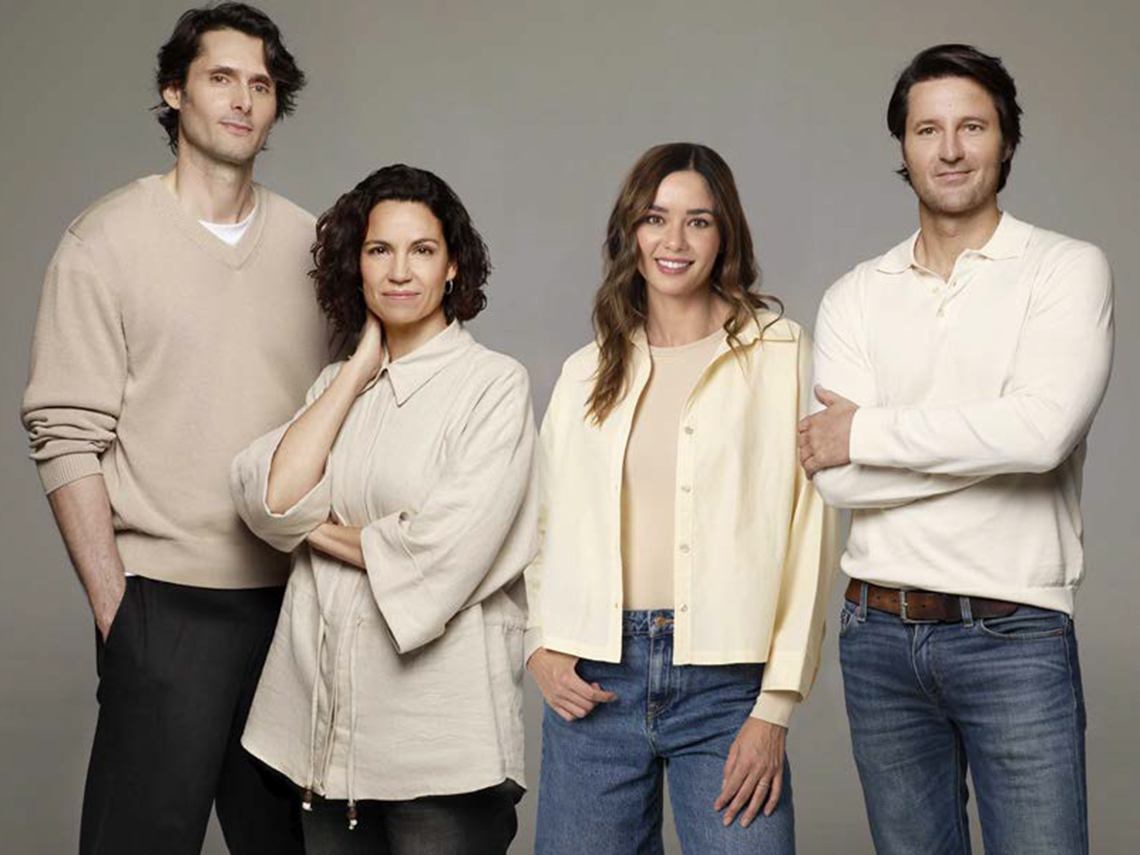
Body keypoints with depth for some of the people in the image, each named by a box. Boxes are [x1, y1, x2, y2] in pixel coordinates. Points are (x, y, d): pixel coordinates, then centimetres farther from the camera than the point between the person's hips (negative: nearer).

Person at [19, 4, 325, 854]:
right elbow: (67, 438, -7)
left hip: (296, 594, 4)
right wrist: (114, 606, -11)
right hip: (168, 601, -4)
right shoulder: (107, 240, -3)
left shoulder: (309, 242, 10)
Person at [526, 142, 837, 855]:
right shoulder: (587, 372, 12)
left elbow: (807, 530, -3)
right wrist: (542, 648, 2)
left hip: (725, 681, -3)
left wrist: (775, 708, -8)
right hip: (594, 683, 3)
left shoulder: (780, 352, 1)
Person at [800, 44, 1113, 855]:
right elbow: (840, 477, -6)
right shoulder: (856, 296, 6)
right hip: (878, 634, 3)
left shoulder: (1067, 269, -2)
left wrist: (867, 431, -11)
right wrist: (989, 442, -12)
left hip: (1016, 636, -3)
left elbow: (1042, 429, -19)